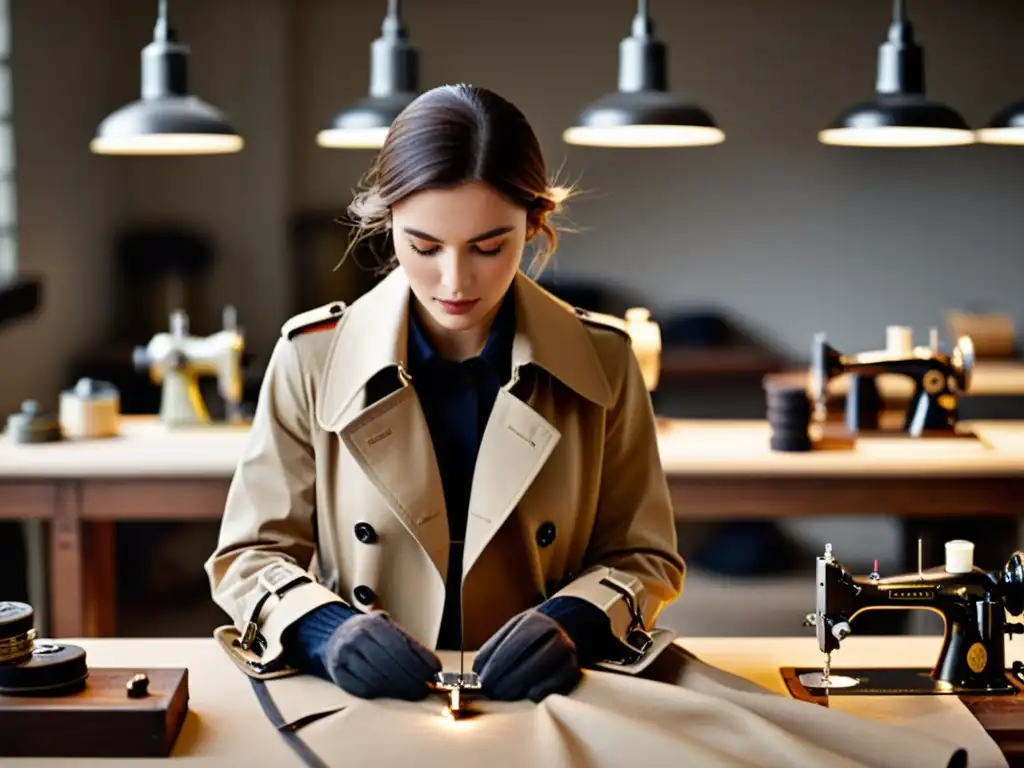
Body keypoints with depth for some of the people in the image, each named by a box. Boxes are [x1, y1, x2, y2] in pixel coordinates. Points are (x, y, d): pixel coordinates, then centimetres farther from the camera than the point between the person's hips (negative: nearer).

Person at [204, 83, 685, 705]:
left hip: (536, 699, 0)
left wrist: (571, 624, -15)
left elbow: (643, 559, 6)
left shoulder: (601, 363, -1)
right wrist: (325, 630, -18)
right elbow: (249, 554, 2)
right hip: (355, 708, 0)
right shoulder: (313, 357, -3)